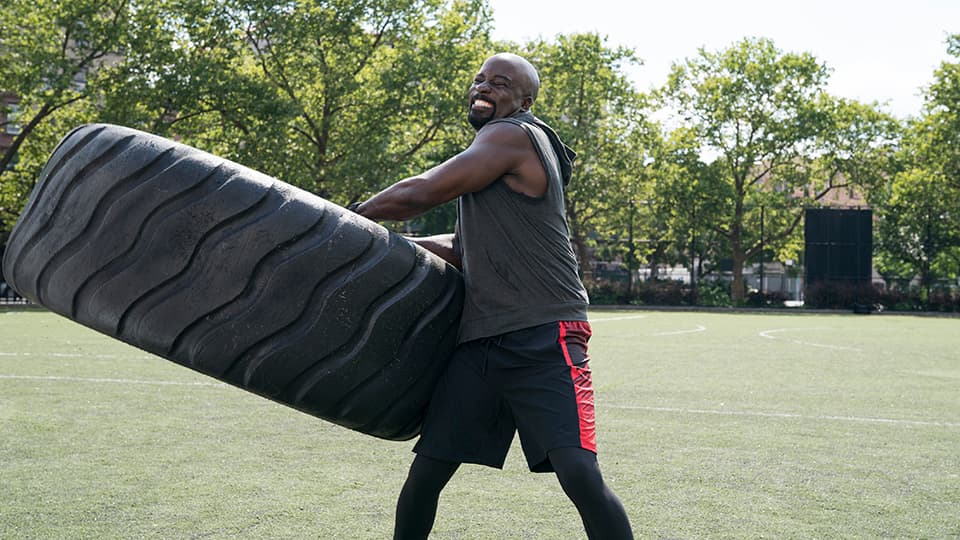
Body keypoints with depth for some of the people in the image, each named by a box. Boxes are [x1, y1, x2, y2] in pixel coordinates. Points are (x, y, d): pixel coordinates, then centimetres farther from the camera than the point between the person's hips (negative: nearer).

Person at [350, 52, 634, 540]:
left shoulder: (513, 135, -7)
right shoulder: (489, 163, 23)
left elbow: (422, 193, -11)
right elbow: (462, 250, 27)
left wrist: (357, 214, 6)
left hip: (543, 339, -9)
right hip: (479, 341, 9)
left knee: (579, 473, -20)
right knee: (425, 471, 5)